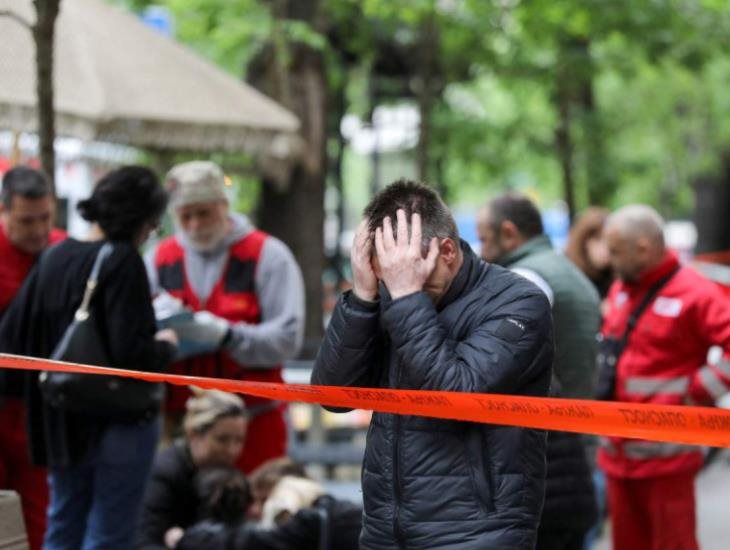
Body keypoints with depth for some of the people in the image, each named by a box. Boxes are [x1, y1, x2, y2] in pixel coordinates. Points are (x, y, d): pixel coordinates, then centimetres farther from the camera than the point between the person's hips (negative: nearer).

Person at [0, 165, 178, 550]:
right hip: (119, 422, -7)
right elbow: (131, 352, -23)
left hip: (60, 420, 7)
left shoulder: (54, 257, 5)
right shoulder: (123, 261, -15)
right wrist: (165, 346, -3)